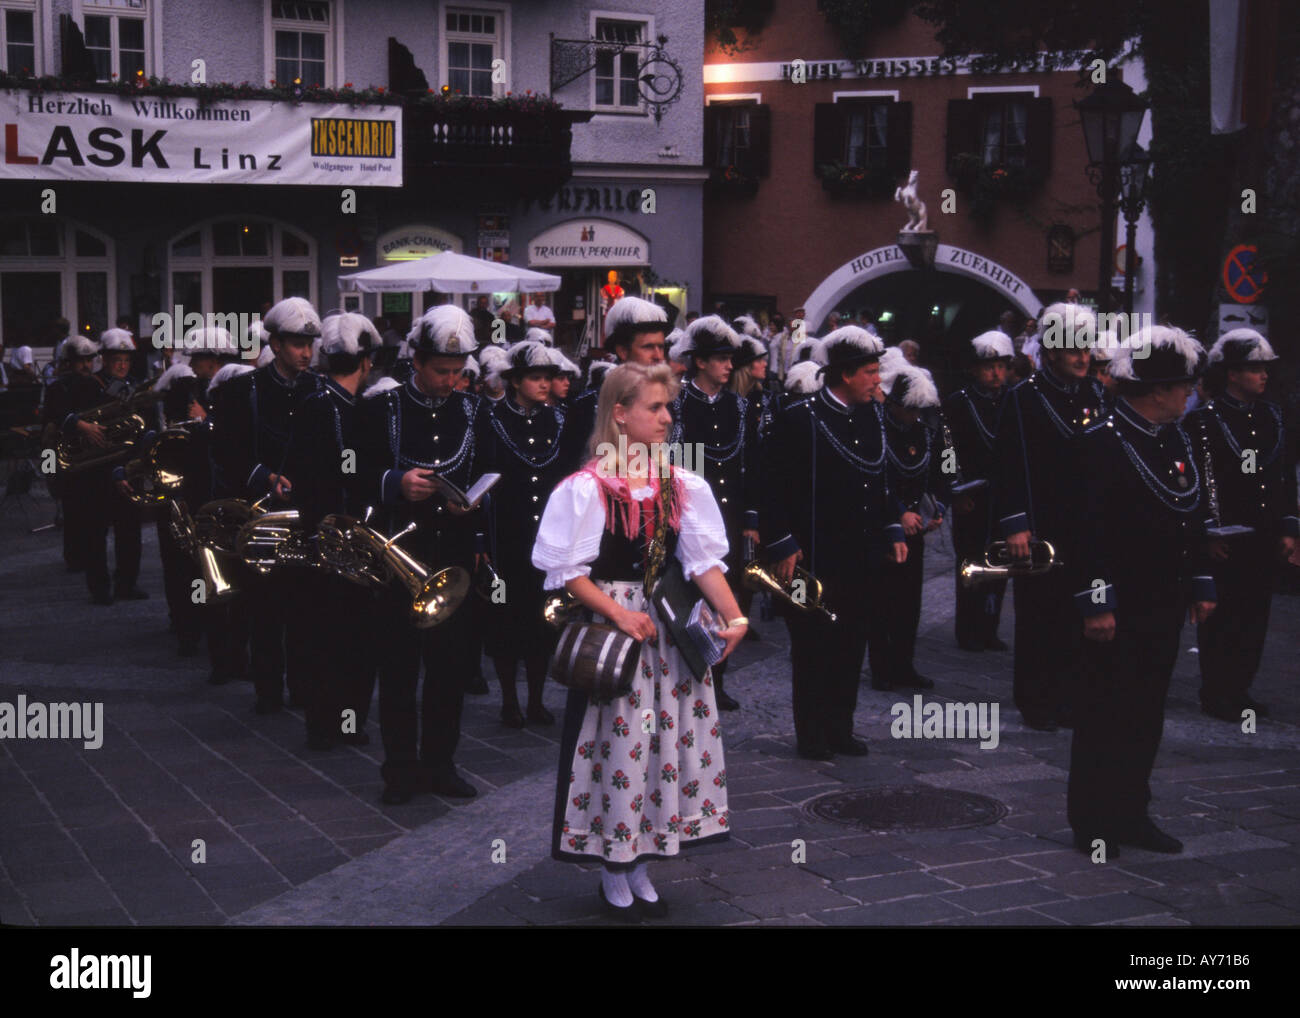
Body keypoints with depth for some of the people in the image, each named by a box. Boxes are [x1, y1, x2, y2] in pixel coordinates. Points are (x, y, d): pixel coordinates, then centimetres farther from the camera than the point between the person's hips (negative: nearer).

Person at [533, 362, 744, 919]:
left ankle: (638, 864, 24)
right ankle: (613, 872, 18)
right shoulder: (588, 487, -11)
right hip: (610, 625, -5)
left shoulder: (683, 485, 3)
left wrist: (734, 617, -16)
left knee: (665, 738, 9)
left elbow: (705, 560, -3)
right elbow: (568, 571, -11)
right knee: (617, 741, 2)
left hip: (671, 628, 5)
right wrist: (620, 615, -19)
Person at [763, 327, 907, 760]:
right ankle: (811, 735, 14)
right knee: (813, 644, 3)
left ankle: (840, 729, 22)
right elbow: (773, 486, -12)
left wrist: (892, 531, 14)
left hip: (861, 559, 7)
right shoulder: (799, 418, -12)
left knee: (851, 643, 11)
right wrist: (781, 546, -15)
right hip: (816, 557, -6)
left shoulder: (871, 418, 10)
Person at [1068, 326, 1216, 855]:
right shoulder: (1101, 441, -14)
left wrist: (1201, 585, 15)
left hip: (1164, 607, 8)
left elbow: (1194, 519, 18)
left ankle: (1131, 814, 24)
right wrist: (1096, 602, -21)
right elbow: (1088, 528, -18)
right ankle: (1091, 822, 12)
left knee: (1146, 712, 13)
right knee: (1104, 712, 1)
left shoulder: (1177, 440, 11)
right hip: (1119, 608, -8)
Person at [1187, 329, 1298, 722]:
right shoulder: (1204, 420, -9)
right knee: (1222, 618, 1)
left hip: (1266, 542, 6)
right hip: (1225, 540, -6)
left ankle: (1240, 690, 22)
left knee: (1255, 616, 11)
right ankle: (1215, 694, 11)